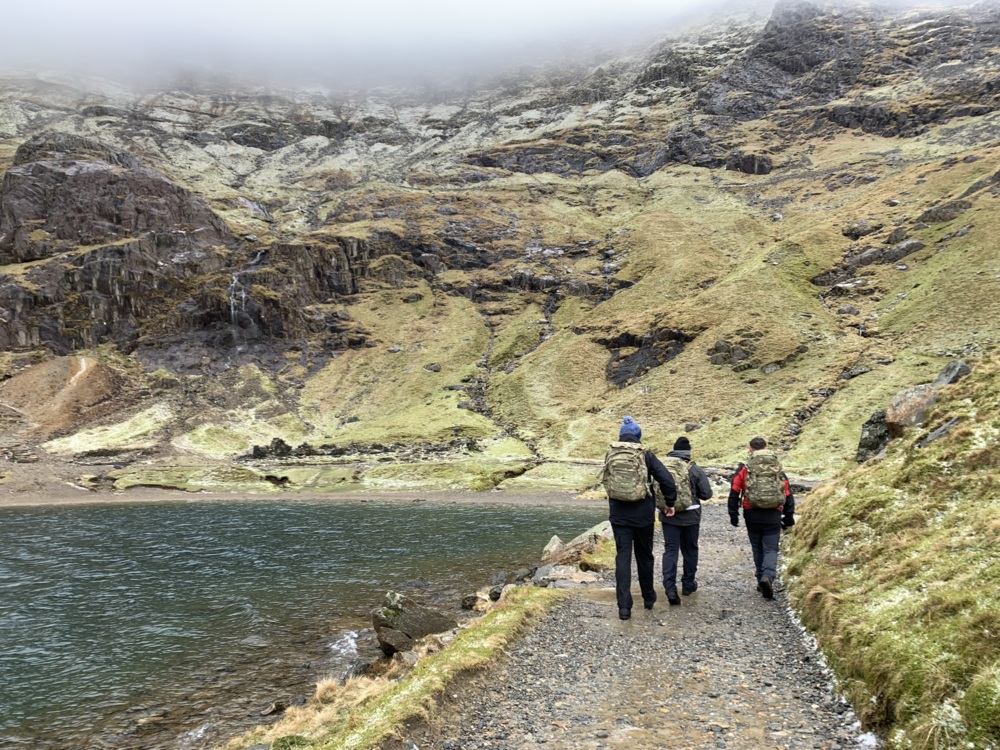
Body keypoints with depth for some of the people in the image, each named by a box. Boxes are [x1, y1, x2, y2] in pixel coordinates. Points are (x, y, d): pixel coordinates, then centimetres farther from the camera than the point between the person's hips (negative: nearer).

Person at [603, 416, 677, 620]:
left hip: (619, 515, 1)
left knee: (623, 557, 1)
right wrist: (670, 502, 2)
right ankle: (648, 597, 30)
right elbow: (666, 479, -11)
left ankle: (624, 605, -7)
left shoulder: (610, 456, 1)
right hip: (643, 515, -1)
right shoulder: (646, 456, -6)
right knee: (644, 555, 16)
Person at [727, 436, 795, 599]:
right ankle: (768, 576, -20)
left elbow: (734, 492, -2)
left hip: (752, 515, 0)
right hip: (773, 515, 0)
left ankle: (762, 580, 17)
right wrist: (788, 517, 15)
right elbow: (788, 494, 8)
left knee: (757, 548, 14)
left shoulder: (744, 468, 0)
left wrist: (733, 514, 6)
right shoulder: (778, 468, 6)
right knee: (771, 549, 3)